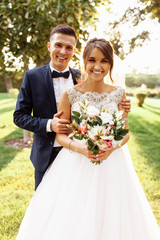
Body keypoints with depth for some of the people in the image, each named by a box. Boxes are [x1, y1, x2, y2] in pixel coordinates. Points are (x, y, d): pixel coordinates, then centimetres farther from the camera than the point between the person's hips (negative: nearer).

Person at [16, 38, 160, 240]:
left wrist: (112, 147, -16)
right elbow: (60, 134, -2)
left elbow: (125, 132, 5)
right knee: (71, 221, 7)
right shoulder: (70, 94, -5)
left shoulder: (118, 94, 0)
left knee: (110, 219, 11)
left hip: (112, 163, 2)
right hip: (75, 164, -1)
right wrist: (80, 148, -21)